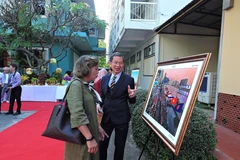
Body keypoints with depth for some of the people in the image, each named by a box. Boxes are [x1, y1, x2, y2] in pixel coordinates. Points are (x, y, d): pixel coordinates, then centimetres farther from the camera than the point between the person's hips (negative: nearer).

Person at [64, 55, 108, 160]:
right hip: (81, 137, -8)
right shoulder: (76, 85, -19)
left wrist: (97, 127, 14)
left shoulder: (86, 86, 7)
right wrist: (90, 138, -26)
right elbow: (77, 115, -28)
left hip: (89, 133, 8)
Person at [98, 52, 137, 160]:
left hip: (121, 117, -3)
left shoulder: (129, 79, -9)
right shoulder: (104, 78, 4)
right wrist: (99, 105, -8)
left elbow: (131, 102, -5)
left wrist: (132, 96, -26)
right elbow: (103, 96, 12)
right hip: (106, 116, 4)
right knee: (102, 144, 18)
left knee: (119, 145, 17)